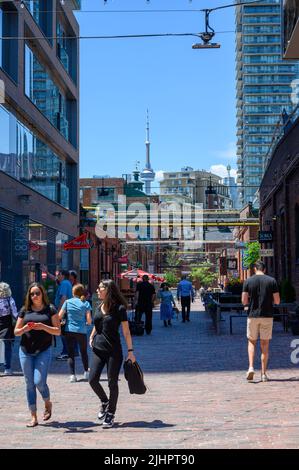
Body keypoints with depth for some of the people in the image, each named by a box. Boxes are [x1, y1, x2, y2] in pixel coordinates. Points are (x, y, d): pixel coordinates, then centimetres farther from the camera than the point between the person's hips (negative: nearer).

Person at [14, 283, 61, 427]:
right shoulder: (25, 311, 8)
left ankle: (48, 404, 18)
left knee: (39, 381, -13)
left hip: (44, 351, -3)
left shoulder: (50, 310, 1)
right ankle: (33, 417, 12)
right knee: (30, 384, 4)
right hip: (25, 351, 3)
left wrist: (44, 327, -18)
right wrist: (24, 329, -11)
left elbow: (58, 331, -2)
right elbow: (16, 331, 10)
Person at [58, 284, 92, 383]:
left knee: (71, 353, 4)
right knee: (84, 352, 17)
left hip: (69, 331, 0)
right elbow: (89, 321, -5)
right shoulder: (85, 304, -2)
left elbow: (59, 317, -2)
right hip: (81, 331, 0)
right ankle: (86, 373, 17)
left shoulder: (67, 302, 0)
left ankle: (72, 375, -5)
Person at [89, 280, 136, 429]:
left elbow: (126, 332, -8)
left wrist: (130, 351, -11)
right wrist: (91, 338, 10)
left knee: (112, 383, 1)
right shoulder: (99, 308, 8)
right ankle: (104, 402, 22)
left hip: (114, 351, -5)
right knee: (93, 379, -4)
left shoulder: (119, 309, -9)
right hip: (98, 349, 5)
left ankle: (110, 414, 14)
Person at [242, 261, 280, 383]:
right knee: (265, 344, 7)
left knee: (251, 342, 14)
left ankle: (251, 367, -4)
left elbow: (244, 301, -4)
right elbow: (277, 301, -3)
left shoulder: (248, 281, -1)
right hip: (267, 316, 0)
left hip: (253, 315, 0)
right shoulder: (272, 281, -1)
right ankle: (263, 373, 7)